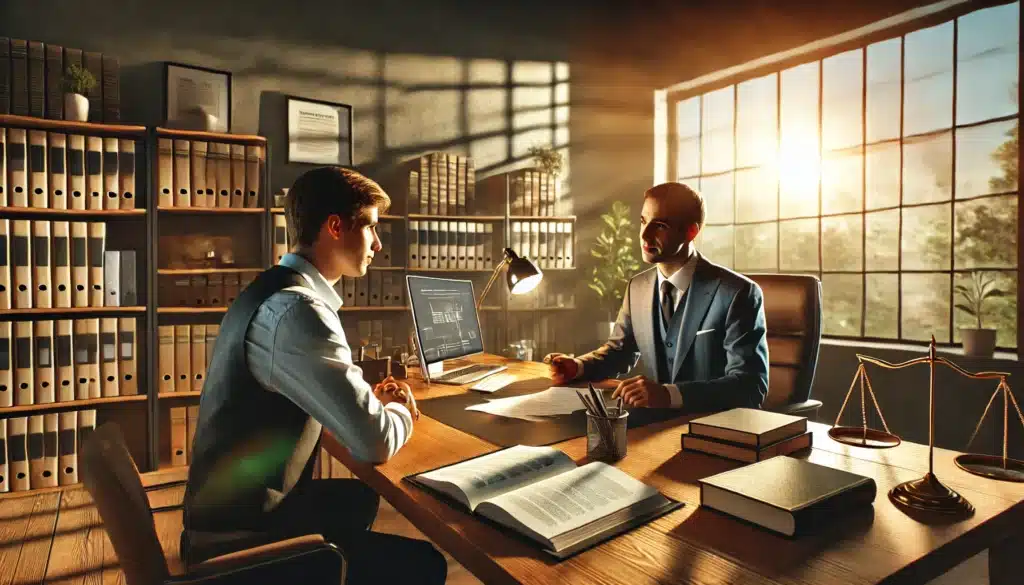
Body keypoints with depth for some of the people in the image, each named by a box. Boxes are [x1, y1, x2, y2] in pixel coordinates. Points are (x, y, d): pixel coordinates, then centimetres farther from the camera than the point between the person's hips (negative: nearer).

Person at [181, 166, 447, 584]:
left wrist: (370, 398, 4)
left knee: (362, 496, 28)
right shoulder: (297, 310, -28)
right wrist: (400, 411, -5)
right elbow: (375, 443, -27)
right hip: (240, 540, -10)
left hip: (234, 509, 10)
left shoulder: (274, 292, 4)